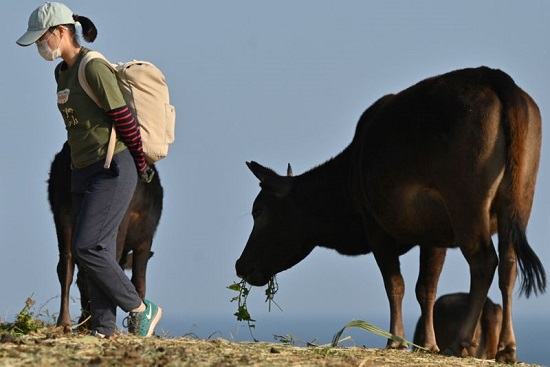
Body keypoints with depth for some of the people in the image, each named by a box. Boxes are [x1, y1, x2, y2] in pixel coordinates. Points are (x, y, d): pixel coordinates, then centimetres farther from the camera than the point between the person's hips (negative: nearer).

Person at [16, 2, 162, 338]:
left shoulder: (94, 68, -14)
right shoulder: (63, 73, 14)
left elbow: (124, 119, -13)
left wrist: (141, 167, -4)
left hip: (112, 171, -9)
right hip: (84, 172, 9)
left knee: (87, 247, -13)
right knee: (99, 252, 5)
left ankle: (141, 310, 0)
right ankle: (104, 330, 5)